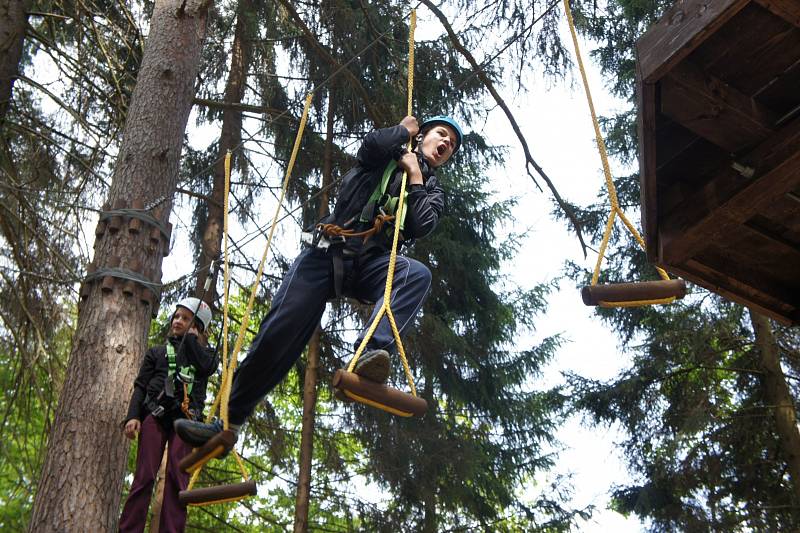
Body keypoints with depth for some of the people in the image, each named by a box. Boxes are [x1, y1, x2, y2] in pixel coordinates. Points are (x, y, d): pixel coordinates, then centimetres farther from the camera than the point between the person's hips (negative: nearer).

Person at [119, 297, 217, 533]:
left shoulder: (203, 353, 22)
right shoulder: (157, 352, 24)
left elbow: (207, 366, -3)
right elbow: (140, 386, 15)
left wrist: (191, 337, 9)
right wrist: (132, 416, -1)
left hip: (185, 418, 0)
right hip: (155, 415, 0)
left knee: (178, 479, -13)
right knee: (145, 476, -12)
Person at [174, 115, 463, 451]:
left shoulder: (432, 192, 23)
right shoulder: (386, 156, 20)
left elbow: (420, 228, 1)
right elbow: (374, 143, -8)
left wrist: (414, 177, 6)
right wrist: (404, 130, 11)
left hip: (370, 264, 1)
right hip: (326, 253, -1)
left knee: (418, 273, -33)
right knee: (279, 331, -14)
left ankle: (372, 354, -54)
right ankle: (228, 420, -3)